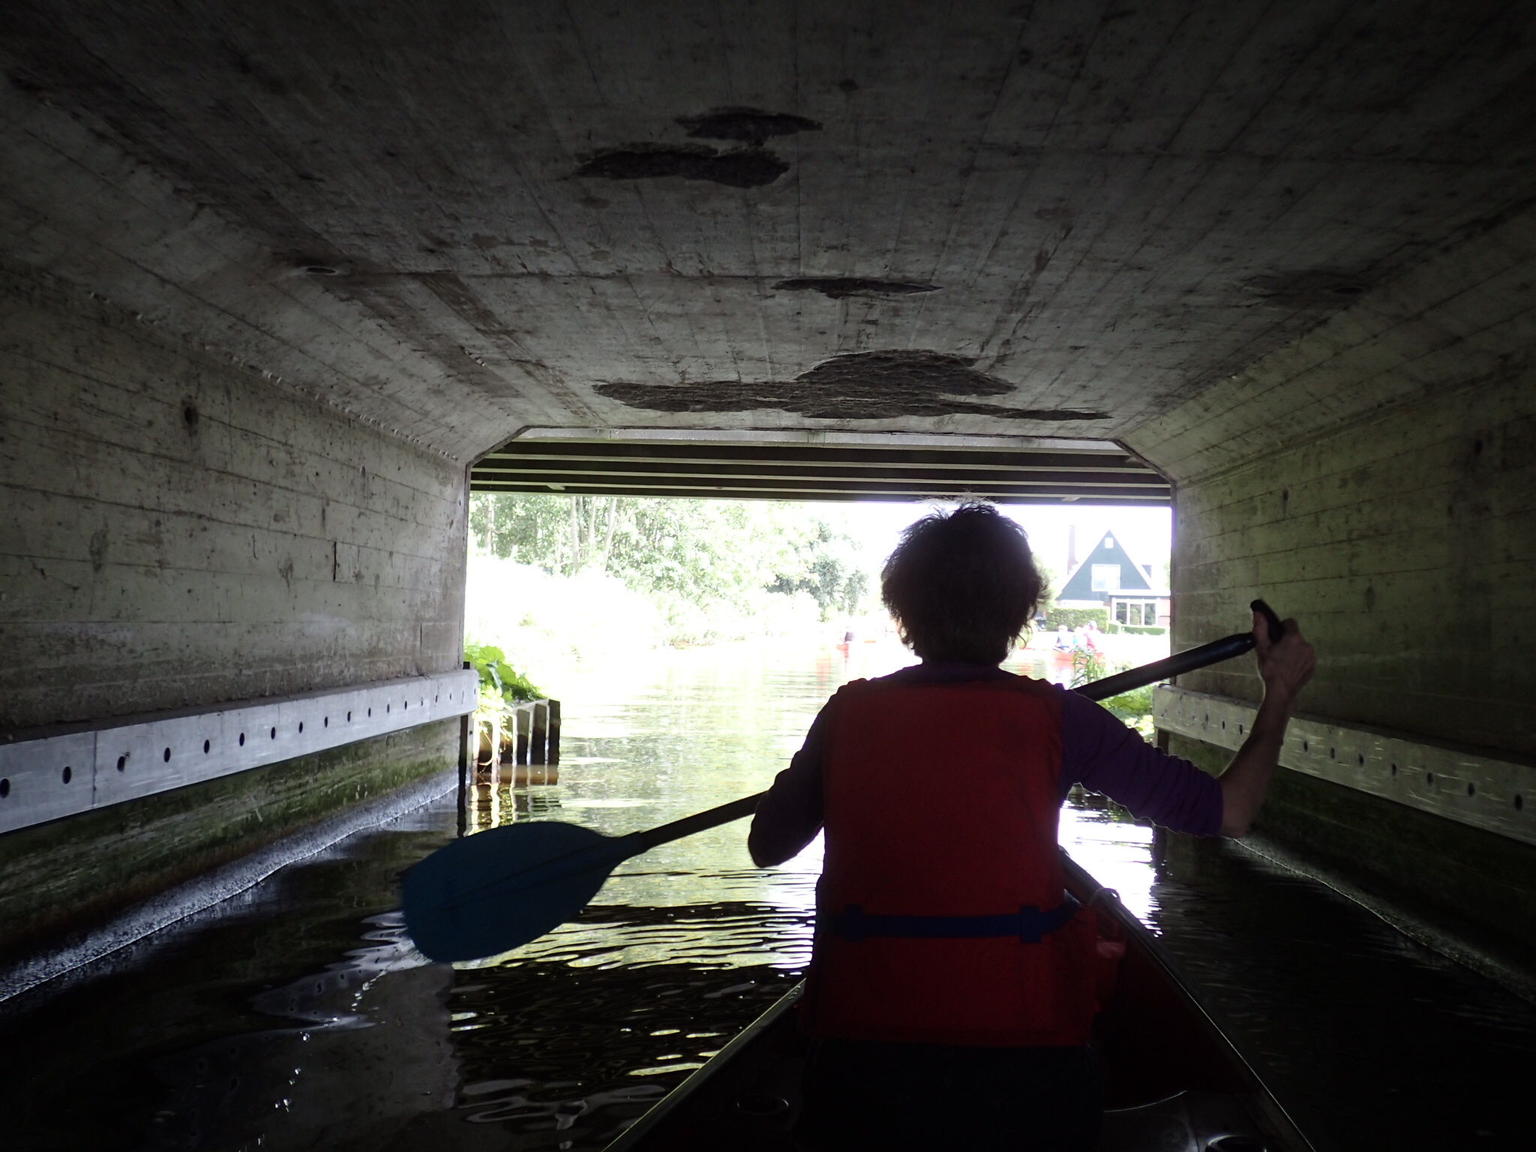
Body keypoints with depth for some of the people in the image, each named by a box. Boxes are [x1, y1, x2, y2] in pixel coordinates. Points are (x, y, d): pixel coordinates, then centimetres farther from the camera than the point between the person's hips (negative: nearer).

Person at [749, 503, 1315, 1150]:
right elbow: (1226, 812, -3)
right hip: (1020, 1059, 0)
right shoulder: (1053, 718, -7)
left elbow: (766, 847, 9)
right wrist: (1279, 696, 11)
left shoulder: (850, 713, -3)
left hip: (859, 1042, 1)